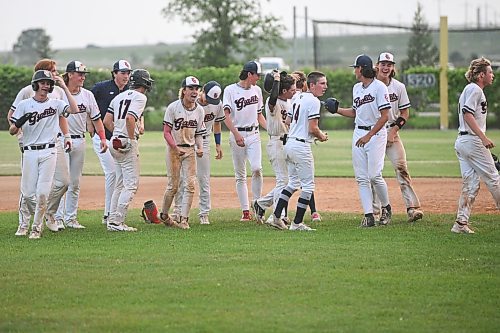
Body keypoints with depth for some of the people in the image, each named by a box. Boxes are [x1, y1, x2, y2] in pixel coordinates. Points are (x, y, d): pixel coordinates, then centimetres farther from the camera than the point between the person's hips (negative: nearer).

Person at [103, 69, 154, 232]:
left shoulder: (119, 96, 16)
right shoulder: (140, 97, -7)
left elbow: (107, 121, 11)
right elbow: (130, 118, -23)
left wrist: (118, 134, 14)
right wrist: (132, 139, -15)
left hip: (115, 143, 8)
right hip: (128, 144, -8)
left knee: (120, 184, 15)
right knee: (131, 184, -5)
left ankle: (112, 221, 15)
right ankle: (117, 222, -11)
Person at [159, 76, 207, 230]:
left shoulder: (199, 110, 2)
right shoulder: (173, 107, -11)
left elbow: (199, 133, 10)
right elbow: (166, 132, -12)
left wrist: (200, 148, -8)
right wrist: (176, 148, -25)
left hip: (190, 150, 4)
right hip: (173, 149, -4)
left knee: (190, 185, -7)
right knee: (173, 185, -1)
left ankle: (184, 219, -3)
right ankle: (164, 215, 20)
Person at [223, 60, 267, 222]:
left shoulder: (257, 90, 12)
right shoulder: (230, 90, -3)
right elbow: (227, 115, -10)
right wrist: (236, 134, -23)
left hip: (253, 134, 3)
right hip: (237, 134, -3)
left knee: (257, 168, -18)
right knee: (240, 175, 1)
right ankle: (245, 211, 4)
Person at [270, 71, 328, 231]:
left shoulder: (297, 98, 14)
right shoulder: (313, 101, -13)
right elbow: (313, 128, -19)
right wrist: (322, 137, 3)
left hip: (289, 142, 9)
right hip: (301, 145, -9)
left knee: (293, 182, 19)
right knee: (308, 185, 1)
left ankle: (276, 216, 12)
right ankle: (297, 223, 1)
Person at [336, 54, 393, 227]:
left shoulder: (379, 87, -11)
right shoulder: (356, 88, 13)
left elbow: (385, 116, -15)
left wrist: (369, 135, -20)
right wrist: (338, 110, 9)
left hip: (376, 133, -7)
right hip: (359, 133, 7)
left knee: (374, 175, -12)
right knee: (361, 178, 0)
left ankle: (386, 208, 10)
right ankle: (368, 215, 0)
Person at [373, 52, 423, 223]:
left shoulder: (399, 87, 3)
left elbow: (405, 113, 7)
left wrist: (393, 130, -6)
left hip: (392, 133, 1)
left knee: (401, 168, -10)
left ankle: (412, 207, -13)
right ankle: (374, 211, 4)